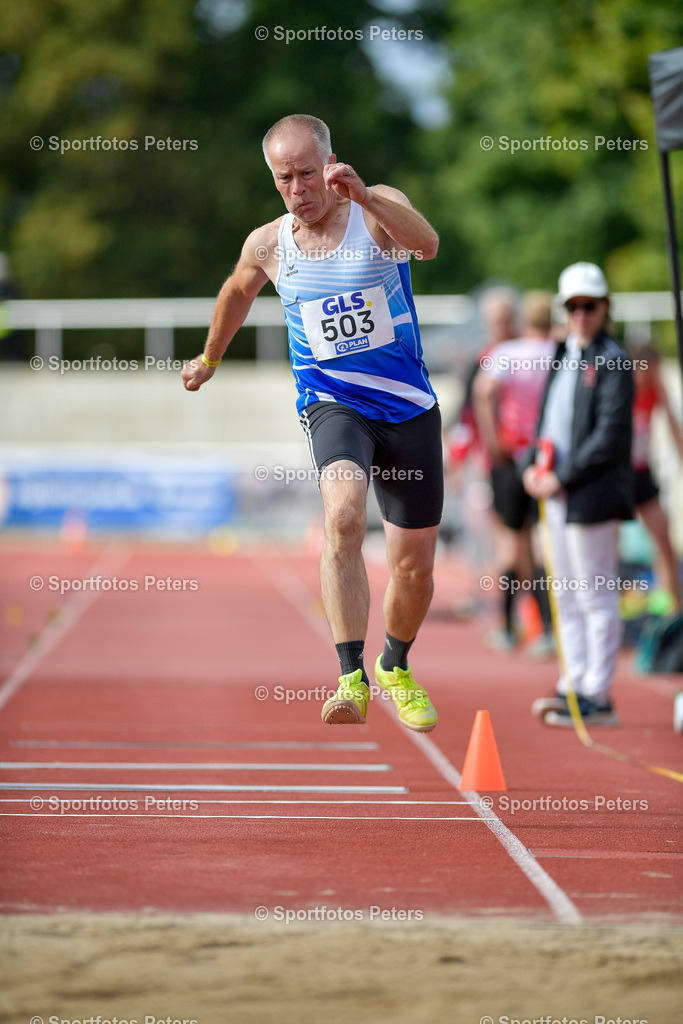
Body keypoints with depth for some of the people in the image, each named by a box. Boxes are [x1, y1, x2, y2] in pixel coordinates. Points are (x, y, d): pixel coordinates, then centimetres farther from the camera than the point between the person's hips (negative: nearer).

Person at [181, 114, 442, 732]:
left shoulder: (377, 209, -8)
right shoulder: (267, 245, 1)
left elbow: (427, 245, -30)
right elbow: (238, 292, 24)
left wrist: (364, 197, -45)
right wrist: (209, 358, 37)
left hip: (410, 408, 0)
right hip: (333, 404, 0)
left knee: (415, 567, 9)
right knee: (343, 515, -32)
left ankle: (396, 669, 40)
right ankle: (352, 678, -36)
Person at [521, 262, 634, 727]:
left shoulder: (613, 362, -9)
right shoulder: (563, 358, 16)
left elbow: (611, 436, -15)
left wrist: (564, 478, -16)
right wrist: (532, 465, 5)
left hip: (594, 495, -8)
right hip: (558, 496, 9)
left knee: (597, 598, -4)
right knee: (568, 598, 12)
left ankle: (598, 697, -1)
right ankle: (575, 685, 19)